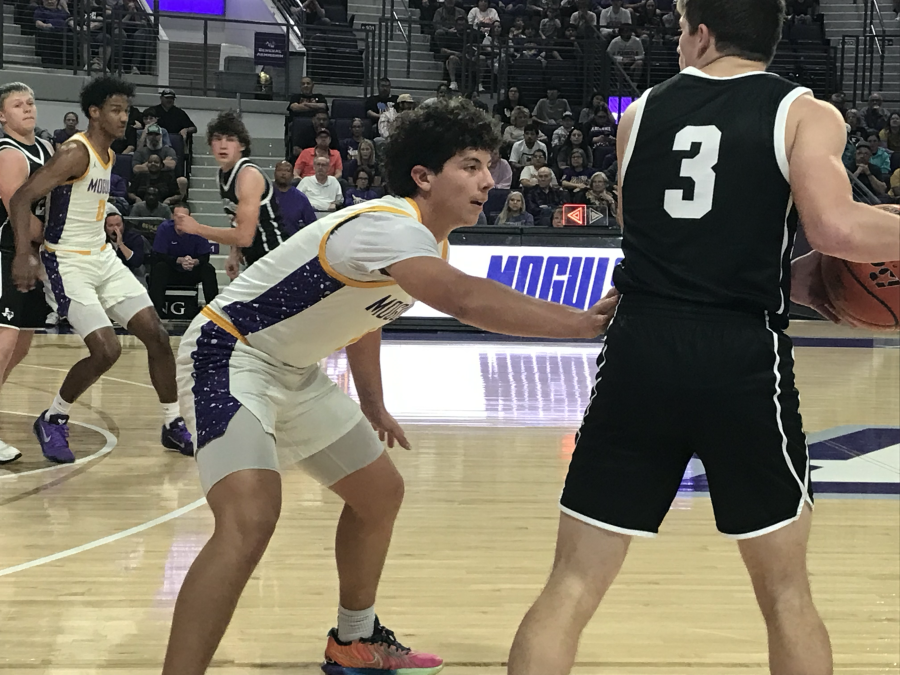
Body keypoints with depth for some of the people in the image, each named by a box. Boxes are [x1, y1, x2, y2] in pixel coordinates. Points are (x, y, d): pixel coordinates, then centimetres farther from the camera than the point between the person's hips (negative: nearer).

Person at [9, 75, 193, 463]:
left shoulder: (109, 156, 9)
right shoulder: (76, 153, -18)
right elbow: (21, 198, -25)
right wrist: (24, 254, -34)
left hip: (103, 257, 9)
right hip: (69, 263, -9)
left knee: (156, 335, 2)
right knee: (106, 350, -17)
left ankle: (174, 426, 13)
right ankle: (52, 421, 5)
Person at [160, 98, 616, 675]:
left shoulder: (426, 242, 4)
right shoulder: (387, 227, -28)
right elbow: (467, 301, -46)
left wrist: (372, 404, 25)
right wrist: (587, 322, -49)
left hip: (295, 371, 11)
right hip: (230, 354, -11)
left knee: (380, 493, 19)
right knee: (250, 518, -30)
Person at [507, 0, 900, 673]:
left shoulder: (639, 114, 13)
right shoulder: (804, 114, 1)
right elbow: (836, 227, -16)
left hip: (640, 351, 2)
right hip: (743, 360, -2)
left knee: (572, 589, 9)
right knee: (786, 593, 15)